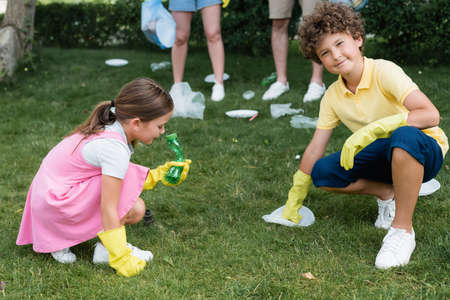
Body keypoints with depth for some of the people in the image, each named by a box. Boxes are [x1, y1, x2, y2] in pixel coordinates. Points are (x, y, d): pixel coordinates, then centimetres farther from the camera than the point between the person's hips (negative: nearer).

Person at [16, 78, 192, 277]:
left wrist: (159, 175, 10)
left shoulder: (109, 127, 2)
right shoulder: (115, 148, -25)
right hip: (55, 205, -10)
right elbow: (108, 209, -24)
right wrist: (120, 259, -19)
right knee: (135, 209, -17)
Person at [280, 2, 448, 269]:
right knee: (322, 173, -13)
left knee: (404, 136, -42)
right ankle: (389, 194, 3)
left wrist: (371, 129, -41)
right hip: (384, 154, 6)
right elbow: (315, 150, 2)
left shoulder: (384, 71, -21)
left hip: (425, 150, -6)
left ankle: (403, 229, -27)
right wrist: (294, 202, 3)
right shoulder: (333, 96, -3)